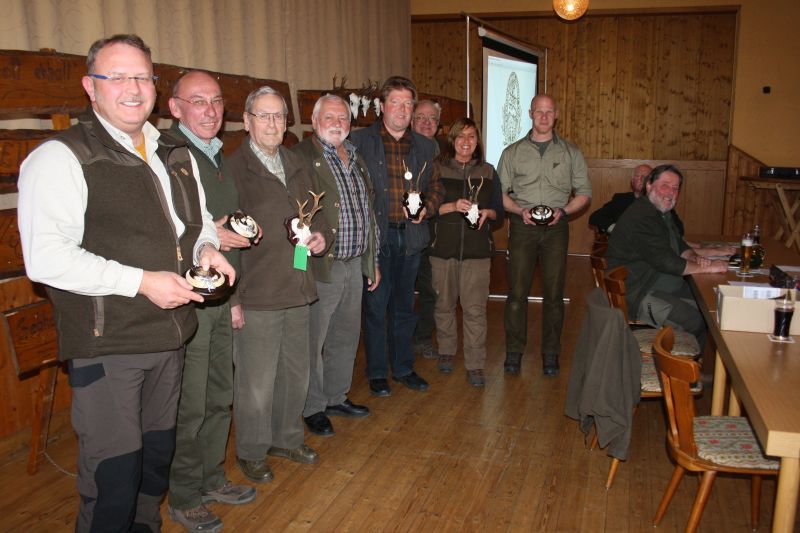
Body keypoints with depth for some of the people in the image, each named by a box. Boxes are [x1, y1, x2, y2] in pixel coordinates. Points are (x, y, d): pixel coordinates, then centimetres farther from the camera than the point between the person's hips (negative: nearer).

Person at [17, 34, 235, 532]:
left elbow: (200, 221, 24)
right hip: (106, 344, -7)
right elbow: (45, 257, -19)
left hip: (170, 335, 7)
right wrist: (141, 281, -23)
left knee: (158, 454, 21)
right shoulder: (61, 157, -11)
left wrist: (207, 248, 1)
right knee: (114, 474, 0)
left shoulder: (176, 156, 11)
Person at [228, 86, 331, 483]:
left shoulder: (296, 166, 13)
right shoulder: (233, 169, -9)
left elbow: (313, 214, 25)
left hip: (298, 290, 7)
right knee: (256, 382, 4)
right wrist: (231, 298, -16)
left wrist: (321, 235, 2)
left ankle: (286, 438, 38)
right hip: (255, 297, -7)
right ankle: (251, 452, 25)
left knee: (296, 373, 18)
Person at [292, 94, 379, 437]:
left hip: (355, 265, 8)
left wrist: (372, 261, 19)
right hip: (321, 266, -7)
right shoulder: (301, 158, -9)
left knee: (346, 336, 17)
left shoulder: (356, 159, 16)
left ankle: (336, 397, 34)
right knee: (313, 340, 4)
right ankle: (313, 408, 20)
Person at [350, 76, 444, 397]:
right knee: (375, 307, 3)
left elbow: (435, 186, 17)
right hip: (375, 235, -4)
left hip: (410, 236, 4)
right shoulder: (360, 141, -2)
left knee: (404, 307, 15)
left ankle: (403, 367, 29)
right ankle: (377, 373, 18)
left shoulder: (423, 146, 11)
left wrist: (427, 208, -2)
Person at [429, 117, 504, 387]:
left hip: (477, 249, 0)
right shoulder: (437, 169, 4)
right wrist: (452, 206, -17)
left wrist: (487, 213, -8)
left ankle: (475, 365, 3)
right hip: (443, 247, 0)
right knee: (444, 303, 9)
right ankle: (446, 352, 29)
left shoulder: (487, 172, 11)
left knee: (475, 307, -4)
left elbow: (499, 211, 14)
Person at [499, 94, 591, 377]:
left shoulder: (571, 152, 9)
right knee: (517, 292, -2)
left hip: (556, 227, 1)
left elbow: (584, 192, 9)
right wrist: (520, 210, -11)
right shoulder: (513, 152, 8)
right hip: (522, 226, 0)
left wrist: (562, 211, -8)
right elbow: (500, 192, 6)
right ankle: (514, 351, 10)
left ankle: (551, 353, 14)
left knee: (554, 293, 2)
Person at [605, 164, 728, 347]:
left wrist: (695, 257, -4)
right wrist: (708, 268, -18)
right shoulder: (641, 217, -23)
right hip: (638, 295, -11)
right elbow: (666, 262, -27)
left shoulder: (662, 212, 13)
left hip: (664, 285, 11)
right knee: (698, 322, -21)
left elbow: (678, 243, 19)